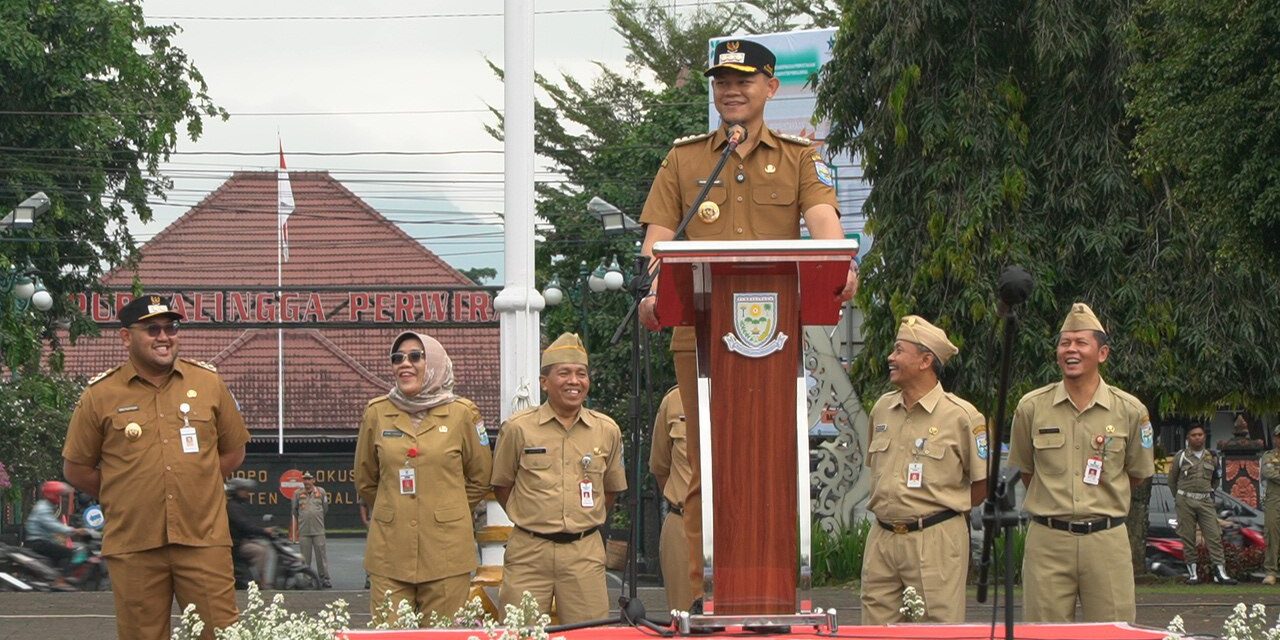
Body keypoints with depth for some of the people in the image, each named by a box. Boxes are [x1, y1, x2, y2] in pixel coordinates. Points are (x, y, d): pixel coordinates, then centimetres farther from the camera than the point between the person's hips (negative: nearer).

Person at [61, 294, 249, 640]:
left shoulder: (208, 382, 7)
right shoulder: (99, 395, 2)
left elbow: (233, 452, 16)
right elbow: (77, 469, 10)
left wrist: (193, 483, 8)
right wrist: (123, 498, 6)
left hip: (203, 538, 1)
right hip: (133, 546, -1)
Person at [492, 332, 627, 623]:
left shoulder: (607, 430, 7)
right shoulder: (518, 429, -1)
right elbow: (501, 486, 9)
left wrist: (585, 522, 13)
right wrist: (532, 521, 7)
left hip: (585, 553, 2)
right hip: (528, 554, -2)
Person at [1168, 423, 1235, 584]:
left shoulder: (1212, 457, 12)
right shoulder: (1181, 456, 3)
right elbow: (1172, 480, 11)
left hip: (1206, 502, 2)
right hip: (1185, 502, -2)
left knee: (1214, 535, -7)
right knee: (1188, 538, -1)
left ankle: (1220, 572, -9)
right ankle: (1192, 572, 5)